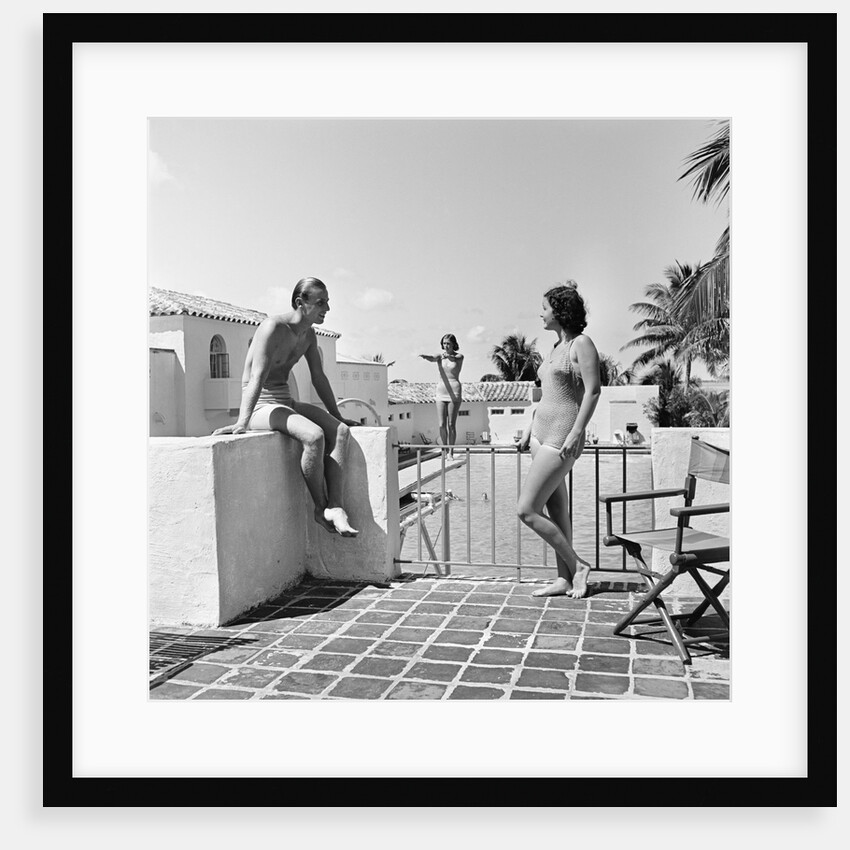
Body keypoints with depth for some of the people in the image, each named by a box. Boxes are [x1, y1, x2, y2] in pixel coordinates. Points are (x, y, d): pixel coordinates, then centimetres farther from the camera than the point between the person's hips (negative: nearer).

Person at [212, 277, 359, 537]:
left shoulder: (309, 334, 9)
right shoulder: (273, 327, -17)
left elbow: (319, 377, 17)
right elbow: (258, 376, -27)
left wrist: (337, 415, 19)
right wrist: (242, 423, -36)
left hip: (285, 402, 8)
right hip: (260, 406, -8)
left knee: (340, 431, -16)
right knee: (313, 435, -33)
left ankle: (335, 507, -22)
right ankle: (320, 508, -15)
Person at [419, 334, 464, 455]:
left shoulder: (459, 356, -1)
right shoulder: (440, 355, 5)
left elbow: (454, 359, -25)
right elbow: (433, 358, -19)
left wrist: (448, 356, -50)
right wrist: (425, 356, -44)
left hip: (454, 392, -3)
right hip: (441, 391, 3)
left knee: (451, 424, -5)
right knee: (442, 425, -2)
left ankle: (451, 452, 4)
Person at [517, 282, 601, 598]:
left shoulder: (582, 344, -9)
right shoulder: (557, 347, 16)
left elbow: (593, 391, -16)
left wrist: (576, 433, -22)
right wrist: (530, 427, 20)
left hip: (560, 439, -9)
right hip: (541, 434, 9)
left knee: (526, 510, -9)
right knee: (556, 510, 11)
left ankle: (577, 565, 5)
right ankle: (564, 580, 18)